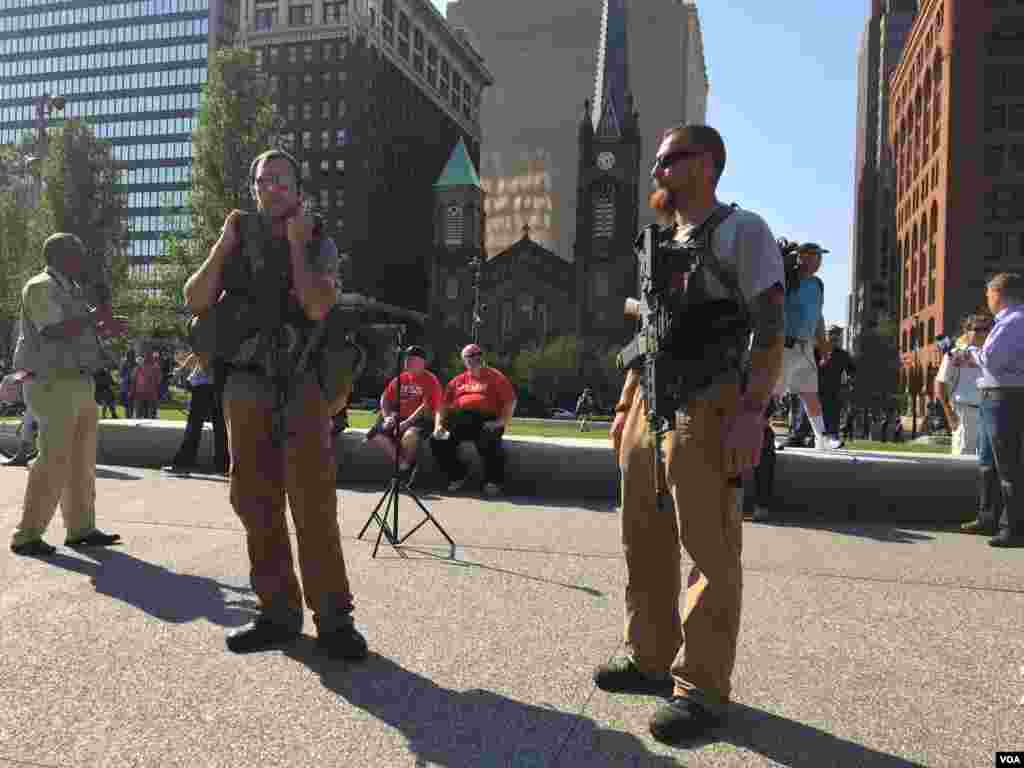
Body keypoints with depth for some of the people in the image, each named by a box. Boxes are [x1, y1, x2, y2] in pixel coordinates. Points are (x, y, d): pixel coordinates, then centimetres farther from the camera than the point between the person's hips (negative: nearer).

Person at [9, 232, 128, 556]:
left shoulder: (68, 290, 19)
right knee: (55, 461, -12)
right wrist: (94, 317, -13)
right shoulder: (42, 287, -9)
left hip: (78, 385, 10)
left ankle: (80, 529, 16)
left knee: (82, 459, 10)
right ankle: (26, 536, -5)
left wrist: (106, 329, 17)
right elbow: (54, 332, -22)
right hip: (54, 384, -10)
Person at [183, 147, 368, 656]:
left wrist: (296, 244, -8)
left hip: (302, 383, -4)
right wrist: (224, 243, -2)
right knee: (255, 499, 5)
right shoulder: (237, 238, 14)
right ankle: (278, 611, 15)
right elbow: (195, 301, 3)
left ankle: (333, 617, -5)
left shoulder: (319, 242, 5)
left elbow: (318, 307, -13)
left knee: (314, 500, -10)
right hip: (246, 384, 4)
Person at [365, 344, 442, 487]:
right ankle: (402, 463, -4)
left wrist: (408, 422, -23)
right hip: (399, 419, 7)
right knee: (374, 435, -14)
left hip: (420, 420, -6)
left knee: (409, 436, -39)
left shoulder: (430, 380, -3)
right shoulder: (400, 379, 17)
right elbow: (385, 399, 15)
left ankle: (406, 465, -8)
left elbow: (426, 406, -14)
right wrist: (387, 417, -5)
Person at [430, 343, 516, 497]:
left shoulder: (494, 376, 13)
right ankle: (456, 476, 3)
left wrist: (501, 422, -12)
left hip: (486, 418, -4)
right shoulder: (458, 380, 25)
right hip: (459, 419, 4)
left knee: (490, 440, -36)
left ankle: (493, 481, -16)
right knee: (438, 440, -17)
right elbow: (443, 404, 20)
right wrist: (438, 425, 2)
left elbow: (510, 401, 3)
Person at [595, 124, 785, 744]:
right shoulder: (662, 244, 21)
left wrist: (752, 410, -21)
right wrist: (626, 405, 20)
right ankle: (651, 659, 27)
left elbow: (771, 327, -11)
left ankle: (702, 687, 7)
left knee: (710, 550, -3)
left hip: (707, 408, -8)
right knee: (645, 543, 13)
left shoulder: (741, 231, -2)